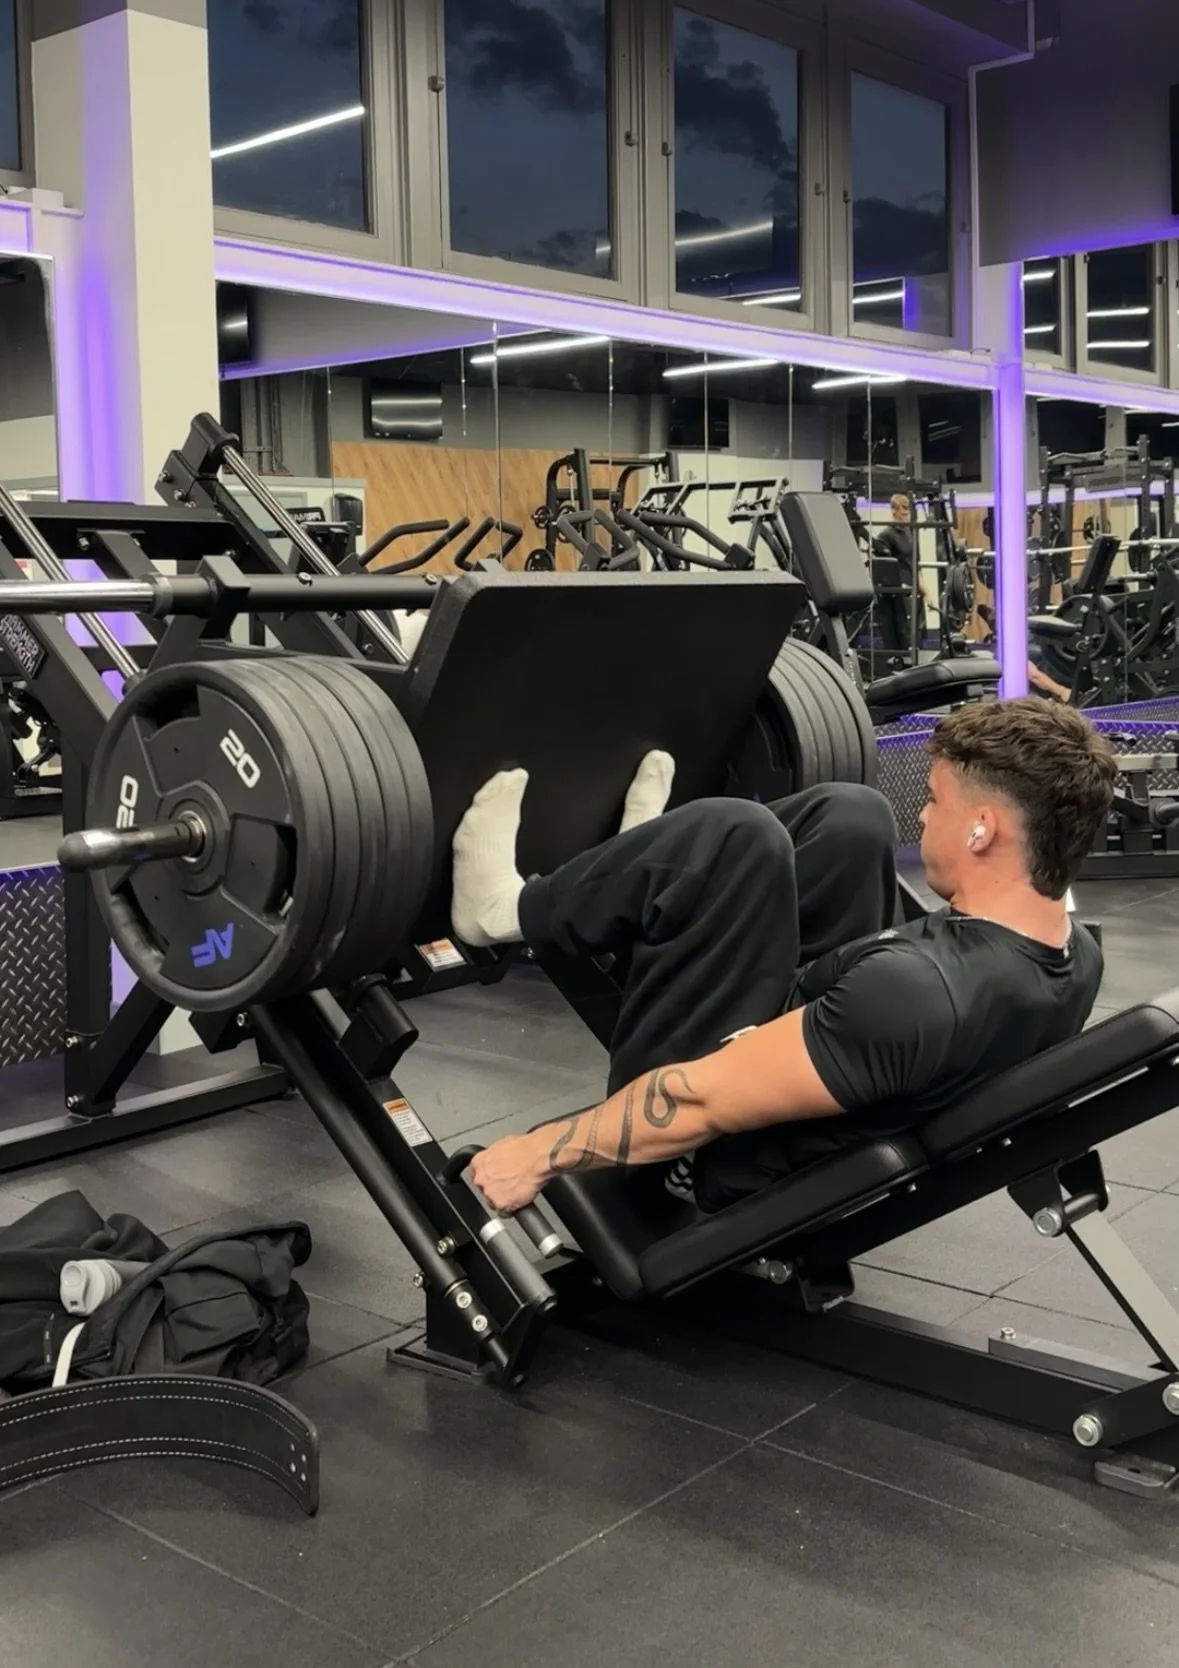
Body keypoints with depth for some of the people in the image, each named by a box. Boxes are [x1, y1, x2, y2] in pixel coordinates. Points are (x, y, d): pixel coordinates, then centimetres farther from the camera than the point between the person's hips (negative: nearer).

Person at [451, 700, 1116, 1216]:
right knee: (851, 817, 3)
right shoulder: (1078, 961, -10)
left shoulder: (919, 995, -37)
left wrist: (541, 1153, -17)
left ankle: (509, 910, 5)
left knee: (738, 838, -18)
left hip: (721, 1168, -8)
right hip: (824, 1133, 8)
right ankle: (660, 883, 26)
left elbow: (702, 1103, -31)